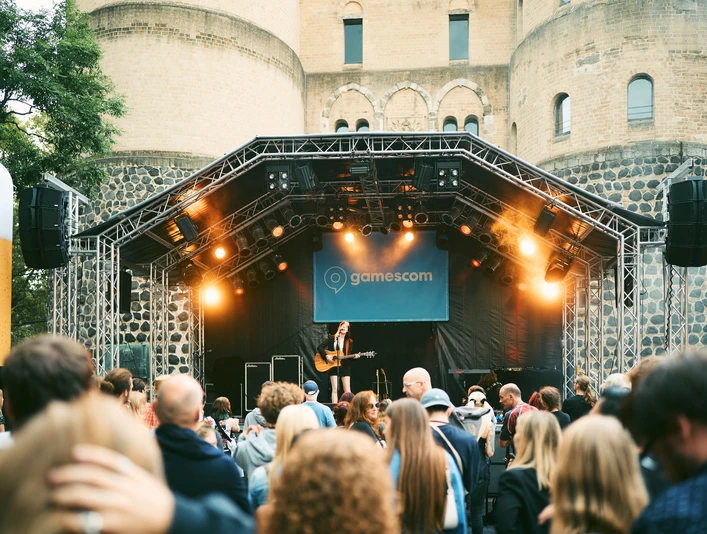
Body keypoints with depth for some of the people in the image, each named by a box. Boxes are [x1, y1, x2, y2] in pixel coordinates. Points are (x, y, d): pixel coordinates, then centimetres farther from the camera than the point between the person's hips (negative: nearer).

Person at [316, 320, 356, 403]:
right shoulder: (331, 338, 2)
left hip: (345, 367, 2)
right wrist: (326, 356, -13)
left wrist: (354, 356, -15)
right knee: (335, 389, -6)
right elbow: (319, 347, 0)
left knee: (347, 391, -2)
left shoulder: (349, 342, 7)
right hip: (333, 367, -2)